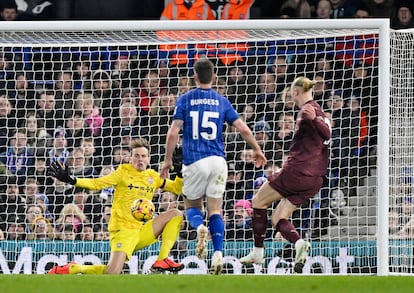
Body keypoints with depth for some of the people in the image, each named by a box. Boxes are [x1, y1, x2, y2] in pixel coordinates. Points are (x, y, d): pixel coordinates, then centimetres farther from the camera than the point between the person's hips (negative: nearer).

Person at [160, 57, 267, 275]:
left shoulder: (185, 100, 2)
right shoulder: (221, 101, 7)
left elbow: (173, 133, -5)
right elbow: (243, 129, 4)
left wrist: (167, 160, 4)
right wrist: (257, 150, 20)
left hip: (194, 161, -2)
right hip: (217, 159, 2)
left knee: (192, 206, 13)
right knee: (215, 210, 6)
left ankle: (199, 226, -21)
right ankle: (218, 253, -11)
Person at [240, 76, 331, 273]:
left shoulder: (308, 109, -9)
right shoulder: (315, 110, 19)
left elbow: (327, 134, -22)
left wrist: (314, 119, -39)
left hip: (297, 170, -9)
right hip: (314, 178, 9)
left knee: (259, 200, 10)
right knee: (278, 218, 9)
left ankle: (258, 251, 6)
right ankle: (298, 242, -20)